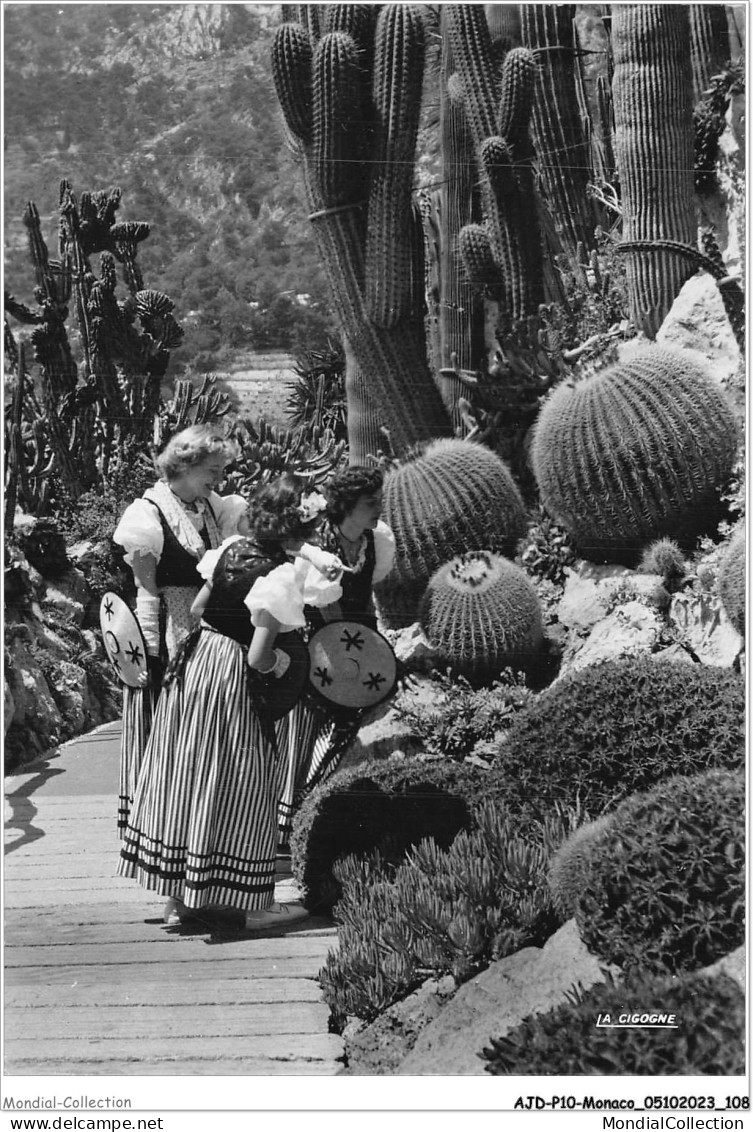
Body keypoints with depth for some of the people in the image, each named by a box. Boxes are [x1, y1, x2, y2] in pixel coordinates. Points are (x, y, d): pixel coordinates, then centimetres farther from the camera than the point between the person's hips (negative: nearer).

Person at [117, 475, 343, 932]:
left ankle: (178, 894, 22)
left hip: (194, 662, 7)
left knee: (187, 774, 13)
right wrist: (283, 660, 1)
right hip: (233, 680, -7)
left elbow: (195, 607, 11)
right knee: (241, 786, 5)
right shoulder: (284, 575, -18)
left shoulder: (232, 550, 3)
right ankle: (257, 905, 15)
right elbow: (259, 658, -21)